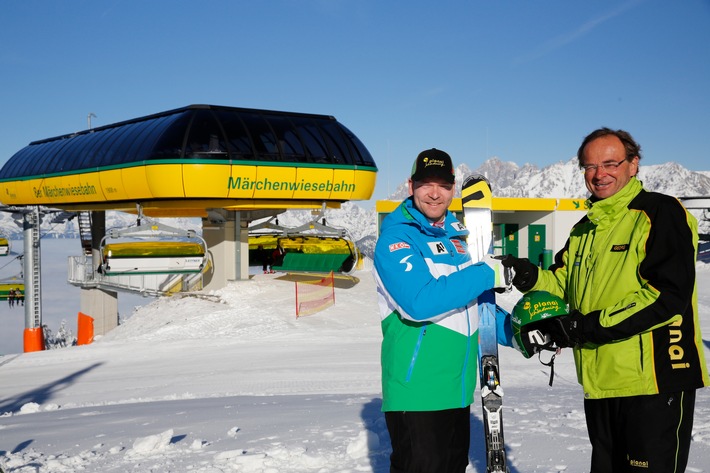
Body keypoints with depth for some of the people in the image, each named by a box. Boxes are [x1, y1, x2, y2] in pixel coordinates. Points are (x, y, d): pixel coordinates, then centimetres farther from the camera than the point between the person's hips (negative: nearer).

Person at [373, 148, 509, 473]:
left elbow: (475, 302, 21)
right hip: (417, 391, -8)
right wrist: (487, 275, -22)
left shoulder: (458, 236, 13)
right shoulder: (395, 238, -12)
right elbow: (420, 302, -27)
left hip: (458, 387, 8)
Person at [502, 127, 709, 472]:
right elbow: (565, 285, 17)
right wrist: (532, 278, -6)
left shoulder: (661, 214, -9)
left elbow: (667, 295, -20)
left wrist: (588, 326, -21)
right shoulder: (584, 230, 17)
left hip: (654, 383, -8)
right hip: (600, 385, 8)